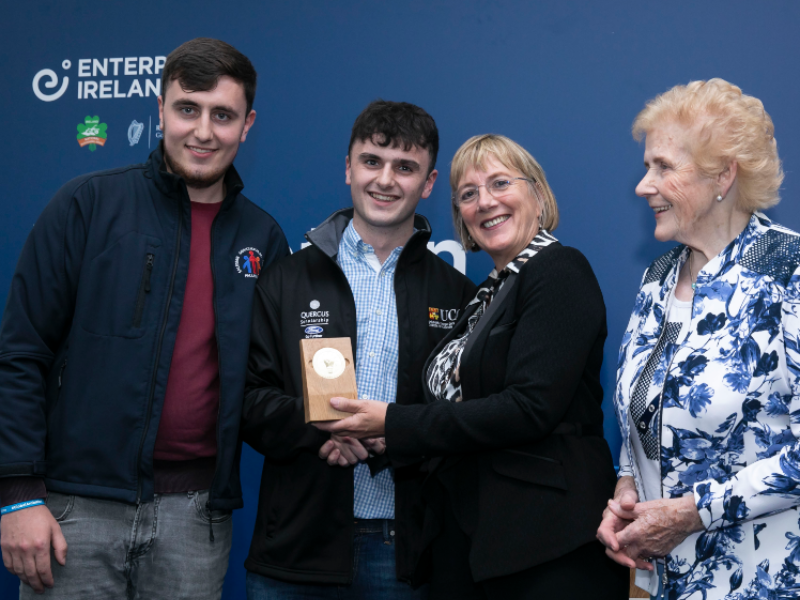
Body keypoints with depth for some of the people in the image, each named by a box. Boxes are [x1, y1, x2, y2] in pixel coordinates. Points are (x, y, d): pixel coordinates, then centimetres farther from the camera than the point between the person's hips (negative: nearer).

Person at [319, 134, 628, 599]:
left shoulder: (559, 272, -10)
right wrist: (368, 435, -2)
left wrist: (394, 424, -16)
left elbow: (530, 409, -20)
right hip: (464, 533, 8)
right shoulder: (489, 294, 16)